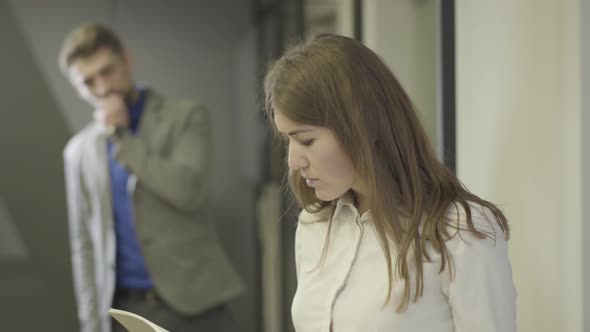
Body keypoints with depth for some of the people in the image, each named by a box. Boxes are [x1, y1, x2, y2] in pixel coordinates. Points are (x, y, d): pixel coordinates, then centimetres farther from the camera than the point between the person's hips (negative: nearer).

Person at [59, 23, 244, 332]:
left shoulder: (186, 117, 1)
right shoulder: (79, 151, 11)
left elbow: (188, 190, -17)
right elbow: (84, 246, 14)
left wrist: (120, 136, -10)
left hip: (192, 304, -3)